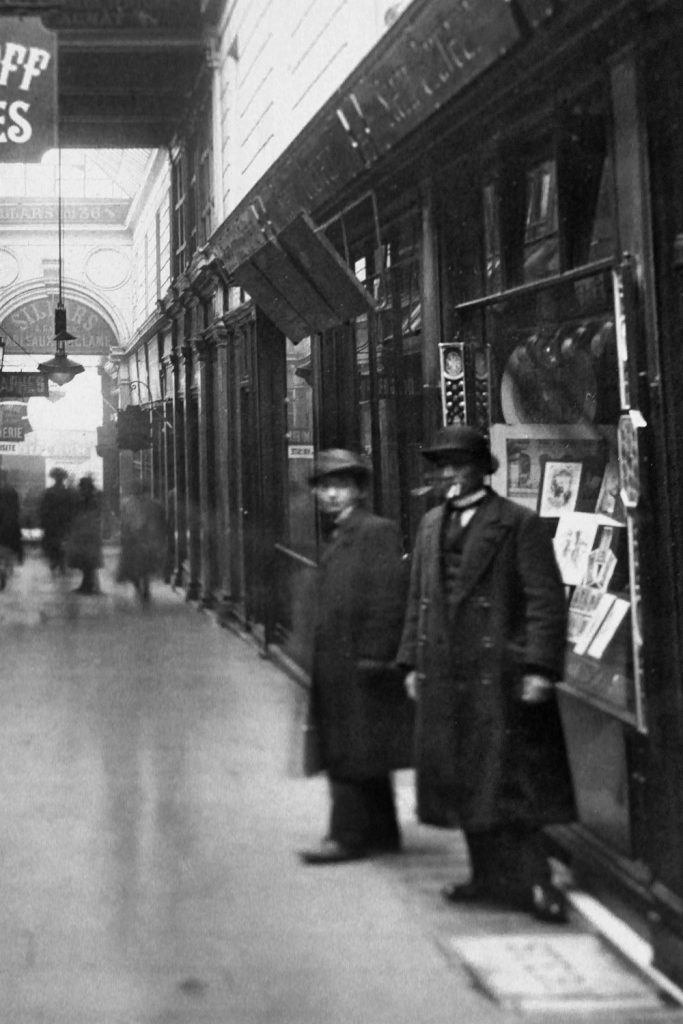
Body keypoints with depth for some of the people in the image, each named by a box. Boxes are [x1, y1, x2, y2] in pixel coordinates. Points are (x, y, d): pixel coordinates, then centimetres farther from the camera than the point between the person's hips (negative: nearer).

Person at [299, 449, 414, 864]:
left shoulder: (377, 531, -10)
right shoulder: (337, 537, 18)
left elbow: (389, 595, -17)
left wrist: (373, 654, -20)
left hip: (361, 663, -10)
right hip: (336, 664, 10)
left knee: (352, 754, -5)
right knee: (340, 750, 13)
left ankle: (348, 836, 0)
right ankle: (382, 834, 21)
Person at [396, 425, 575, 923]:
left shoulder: (519, 523, -6)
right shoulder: (431, 524, 14)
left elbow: (546, 599, -11)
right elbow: (419, 598, 17)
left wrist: (539, 669, -17)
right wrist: (413, 662, 12)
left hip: (499, 675, -7)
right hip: (445, 676, 7)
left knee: (509, 782, -4)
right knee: (464, 783, 12)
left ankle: (531, 881, 4)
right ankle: (491, 876, 23)